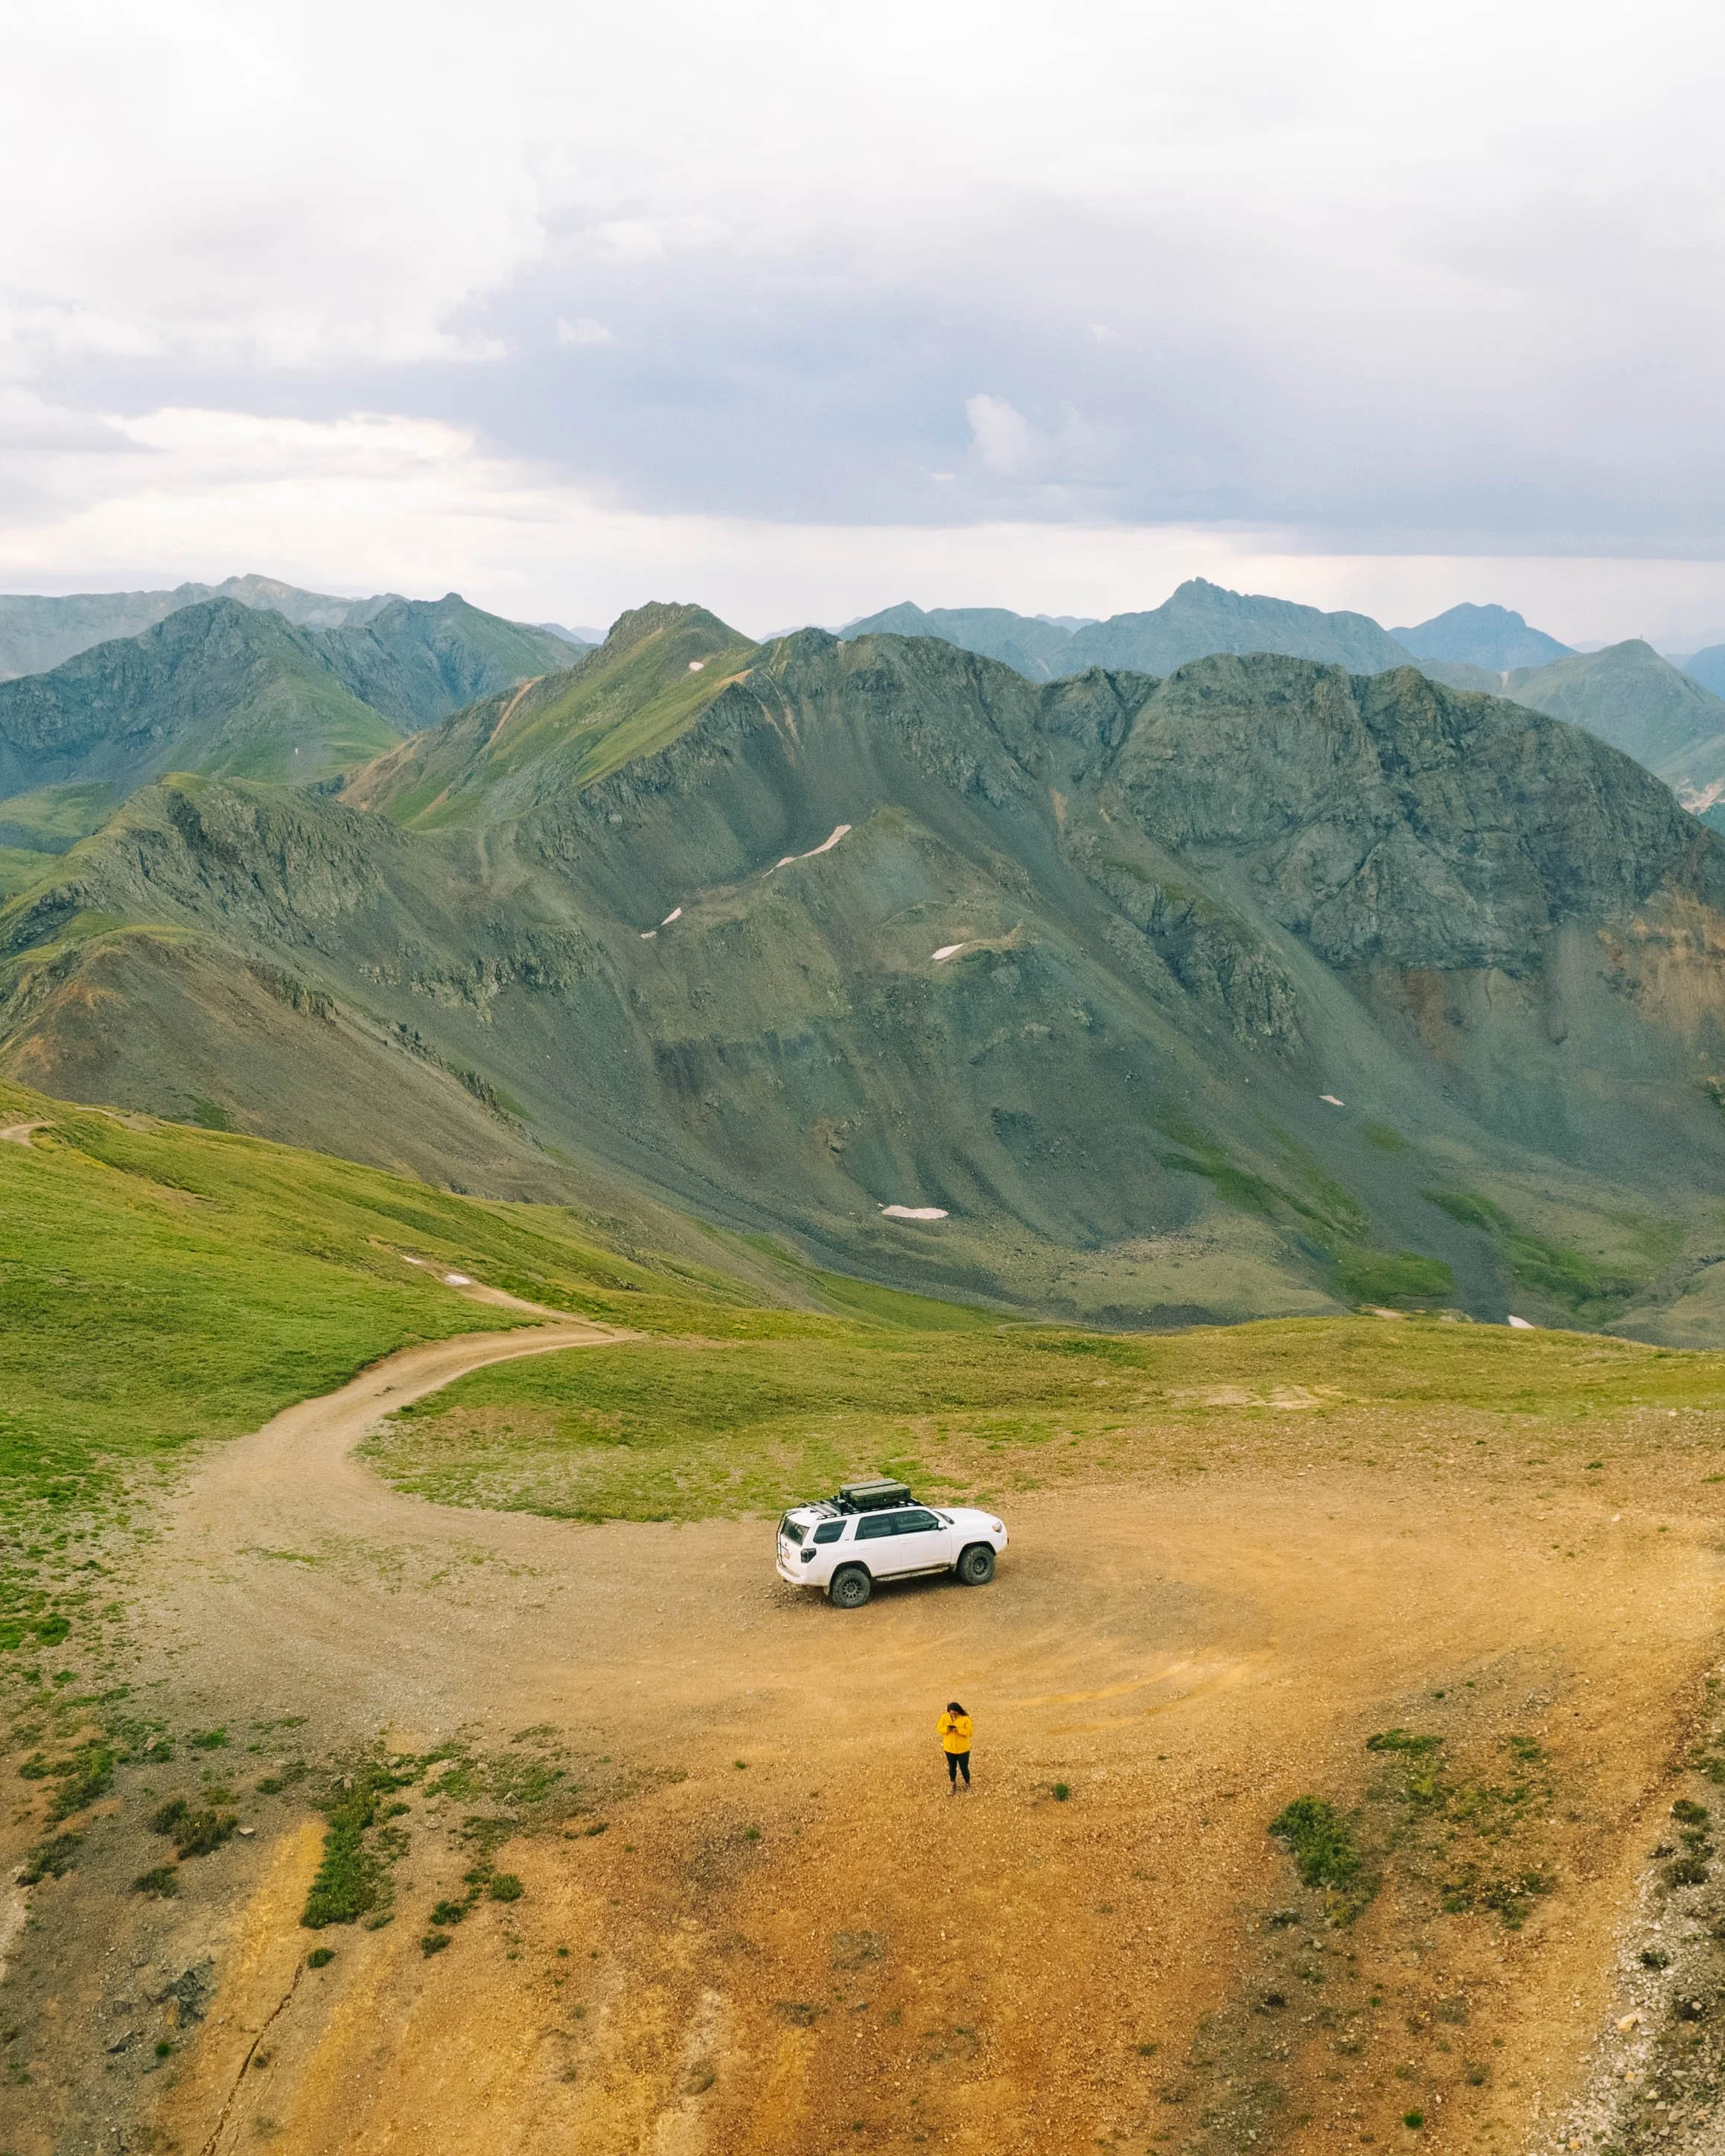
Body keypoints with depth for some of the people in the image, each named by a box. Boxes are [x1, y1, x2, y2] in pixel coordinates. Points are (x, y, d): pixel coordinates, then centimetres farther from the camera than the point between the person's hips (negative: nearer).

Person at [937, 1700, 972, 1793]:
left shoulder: (965, 1718, -16)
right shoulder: (944, 1717, -8)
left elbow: (970, 1732, -17)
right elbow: (939, 1729, -3)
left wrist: (958, 1730, -30)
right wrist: (947, 1729, -24)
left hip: (962, 1749, -3)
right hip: (949, 1748, 3)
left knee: (964, 1768, 8)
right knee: (952, 1767, 18)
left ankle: (968, 1785, 31)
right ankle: (952, 1785, 37)